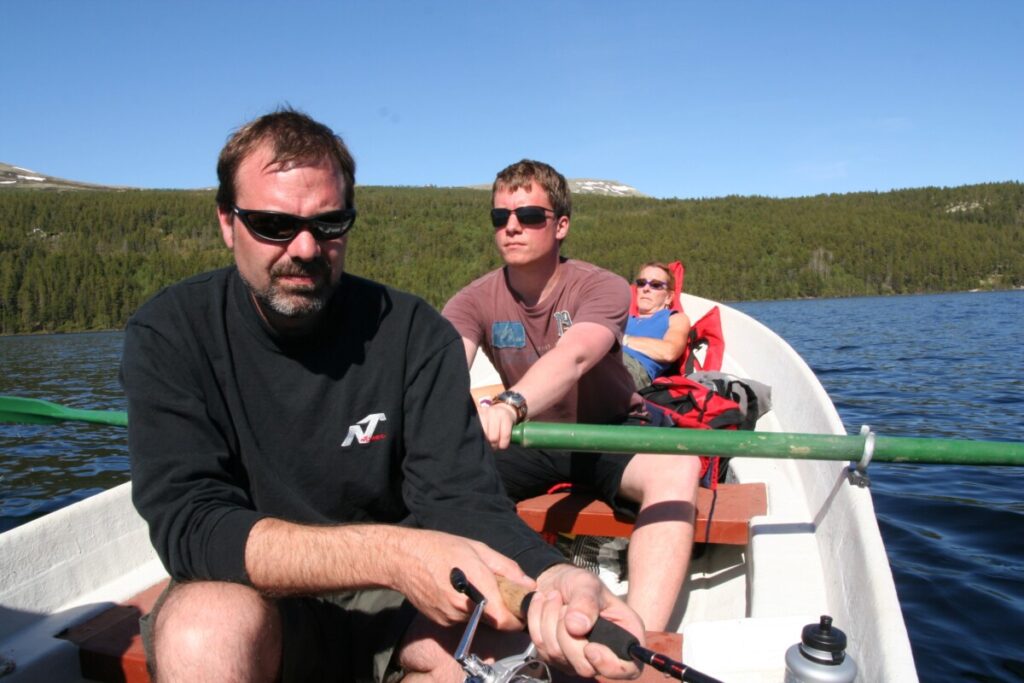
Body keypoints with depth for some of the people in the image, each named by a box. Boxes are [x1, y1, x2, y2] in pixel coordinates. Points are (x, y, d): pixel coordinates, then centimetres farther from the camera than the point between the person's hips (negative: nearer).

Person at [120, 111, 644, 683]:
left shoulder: (415, 335, -10)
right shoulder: (169, 335, -12)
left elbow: (460, 500, -16)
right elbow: (189, 526, -22)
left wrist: (552, 578, -39)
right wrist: (390, 551, -36)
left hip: (395, 610, 1)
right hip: (256, 602, 0)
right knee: (205, 626, -34)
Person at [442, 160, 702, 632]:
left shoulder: (603, 288, -17)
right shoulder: (474, 301, -8)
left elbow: (572, 357, -39)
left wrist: (510, 404, -60)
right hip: (530, 442, 3)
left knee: (677, 467, -35)